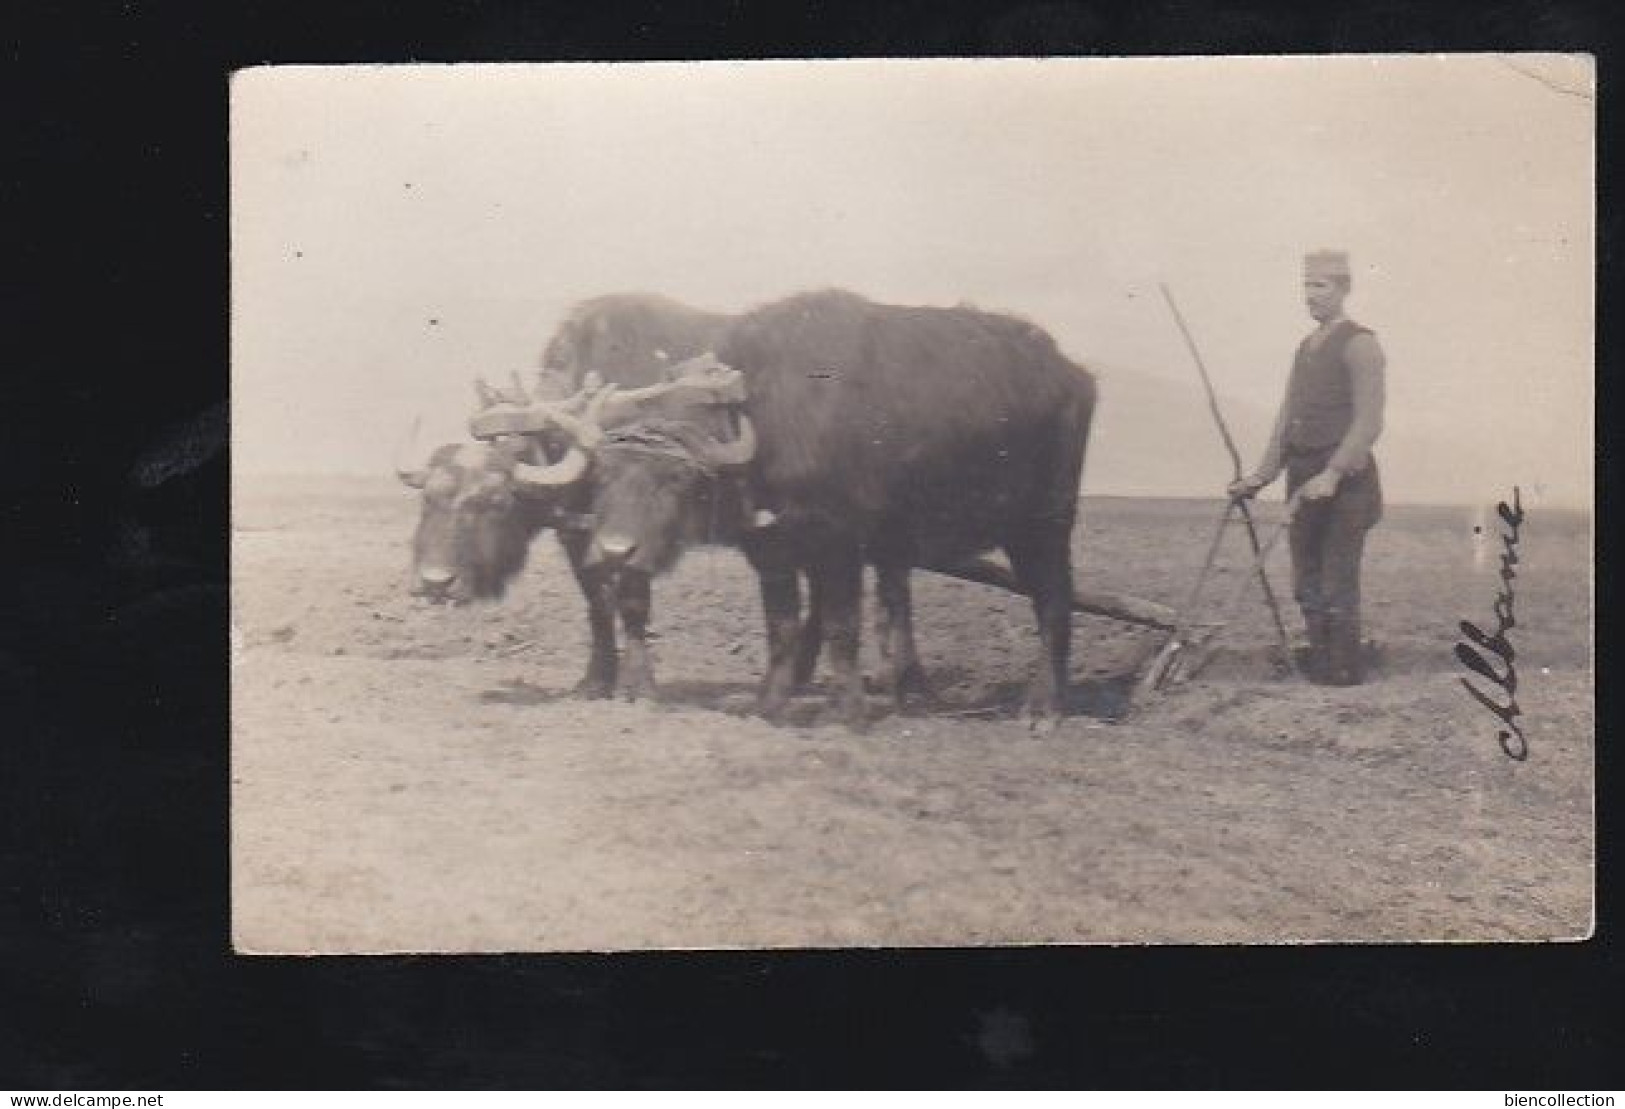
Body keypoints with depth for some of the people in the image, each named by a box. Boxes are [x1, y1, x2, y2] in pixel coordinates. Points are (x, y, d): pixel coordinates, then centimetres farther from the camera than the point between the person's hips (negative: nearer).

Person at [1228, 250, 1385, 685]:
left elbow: (1368, 422, -15)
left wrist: (1332, 474, -22)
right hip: (1305, 480, 8)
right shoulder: (1305, 347, 17)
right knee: (1307, 580, 11)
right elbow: (1287, 417, 18)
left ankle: (1345, 666, 4)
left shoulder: (1359, 345, -8)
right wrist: (1262, 474, 11)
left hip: (1344, 481, -8)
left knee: (1337, 580, -4)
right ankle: (1319, 658, 20)